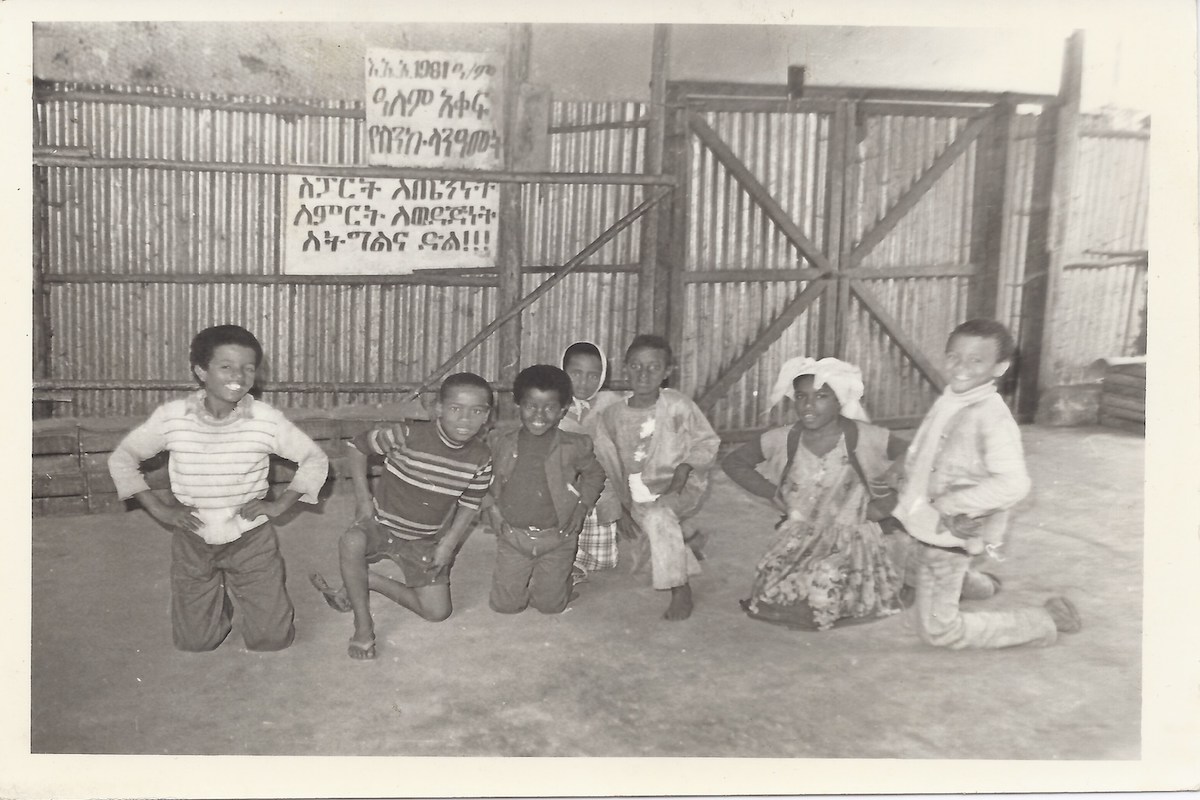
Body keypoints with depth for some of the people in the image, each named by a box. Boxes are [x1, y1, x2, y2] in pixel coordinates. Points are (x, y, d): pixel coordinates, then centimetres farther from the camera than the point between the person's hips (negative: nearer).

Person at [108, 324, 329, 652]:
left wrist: (280, 504, -8)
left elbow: (315, 460, -2)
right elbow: (122, 458, 2)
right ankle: (219, 596, 38)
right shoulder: (171, 417, -13)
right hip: (192, 542, 1)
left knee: (272, 640, -1)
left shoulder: (267, 420, -15)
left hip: (251, 540, -1)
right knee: (193, 644, 8)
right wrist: (158, 508, -4)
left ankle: (238, 592, 29)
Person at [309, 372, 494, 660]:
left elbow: (469, 505, 1)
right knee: (351, 542, -37)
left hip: (425, 541, 4)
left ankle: (368, 581, 13)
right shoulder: (405, 437, -25)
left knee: (438, 612, -2)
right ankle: (363, 625, -18)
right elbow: (356, 446, -9)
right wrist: (363, 498, -11)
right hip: (382, 524, -3)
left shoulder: (480, 460, -14)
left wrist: (448, 544, -8)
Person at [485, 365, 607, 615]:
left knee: (550, 605, 9)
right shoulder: (500, 442, -5)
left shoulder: (574, 446, -9)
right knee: (505, 604, 7)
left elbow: (594, 473, 9)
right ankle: (521, 583, 38)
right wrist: (492, 507, 1)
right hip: (512, 535, 1)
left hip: (557, 538, -1)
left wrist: (583, 505, -2)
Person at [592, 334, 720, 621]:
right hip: (639, 497, 5)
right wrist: (621, 509, 1)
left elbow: (707, 442, 1)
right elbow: (609, 469, 5)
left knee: (657, 516, -31)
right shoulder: (612, 416, -2)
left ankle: (681, 589, -17)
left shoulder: (678, 406, -10)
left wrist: (685, 465, -15)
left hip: (680, 489, -5)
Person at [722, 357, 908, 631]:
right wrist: (772, 494, 2)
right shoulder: (782, 440, -3)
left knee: (826, 586, -25)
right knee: (773, 594, -17)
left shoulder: (864, 438, -9)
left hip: (851, 539, -2)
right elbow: (732, 462, 11)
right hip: (799, 539, 2)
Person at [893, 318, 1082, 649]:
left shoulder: (992, 417, -22)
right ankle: (975, 582, 41)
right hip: (924, 528, 8)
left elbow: (1013, 484, -33)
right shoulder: (947, 403, 2)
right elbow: (916, 456, 16)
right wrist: (909, 495, 2)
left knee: (938, 631, 2)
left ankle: (1039, 622, 14)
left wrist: (950, 503, -26)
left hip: (948, 537, -8)